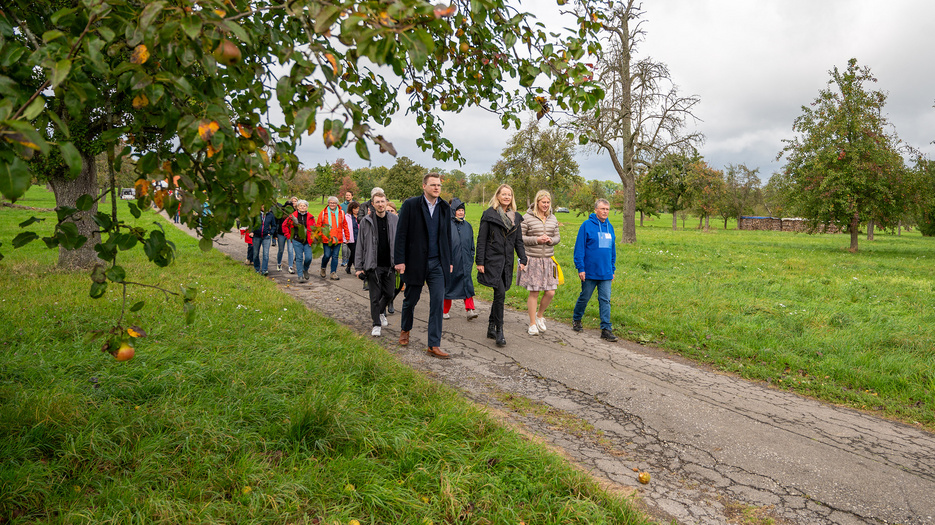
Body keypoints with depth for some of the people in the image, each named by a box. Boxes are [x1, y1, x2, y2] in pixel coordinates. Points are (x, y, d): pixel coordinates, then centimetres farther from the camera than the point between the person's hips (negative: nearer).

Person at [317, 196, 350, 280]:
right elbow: (319, 226, 4)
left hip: (337, 239, 2)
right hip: (326, 238, -2)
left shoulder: (341, 213, 7)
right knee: (327, 255, -4)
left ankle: (333, 273, 10)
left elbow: (345, 225, 13)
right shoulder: (323, 213, 1)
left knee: (335, 256, 3)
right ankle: (323, 268, 26)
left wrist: (347, 236, 11)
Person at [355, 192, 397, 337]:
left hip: (390, 265, 2)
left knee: (389, 294, 10)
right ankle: (377, 324, 12)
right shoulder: (366, 221, -1)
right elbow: (360, 245, 1)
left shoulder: (395, 220, 4)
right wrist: (358, 267, -3)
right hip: (374, 265, -2)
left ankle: (379, 312, 39)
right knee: (375, 296, 0)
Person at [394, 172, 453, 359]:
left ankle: (434, 345, 1)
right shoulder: (410, 204, -6)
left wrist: (449, 261, 12)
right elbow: (401, 234, -7)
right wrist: (400, 260, -11)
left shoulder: (445, 208, 7)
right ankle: (405, 329, 41)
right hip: (415, 261, -3)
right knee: (411, 300, 13)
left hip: (438, 263, 3)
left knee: (438, 302, -4)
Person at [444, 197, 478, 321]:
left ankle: (470, 310, -15)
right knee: (449, 284, 4)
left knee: (467, 283, -9)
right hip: (450, 260, -3)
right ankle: (445, 311, 16)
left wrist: (471, 258, 12)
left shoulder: (467, 226, 12)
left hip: (465, 261, 3)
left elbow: (471, 244, 18)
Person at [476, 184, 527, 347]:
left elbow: (518, 241, 16)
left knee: (499, 294, 9)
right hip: (493, 260, -5)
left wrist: (523, 259, 5)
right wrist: (480, 262, -10)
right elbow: (481, 240, -4)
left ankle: (491, 327, 22)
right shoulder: (489, 214, -2)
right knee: (500, 294, -14)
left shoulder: (516, 217, 13)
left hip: (507, 261, 5)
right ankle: (499, 331, -6)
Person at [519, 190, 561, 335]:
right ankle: (532, 324, 15)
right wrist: (536, 240, -16)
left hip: (548, 260, 4)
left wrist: (551, 240, -6)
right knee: (534, 292, 0)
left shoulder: (552, 218, 9)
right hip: (532, 260, -4)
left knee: (550, 292, 2)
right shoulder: (527, 218, -6)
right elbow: (520, 238, -5)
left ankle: (540, 315, 29)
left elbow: (557, 237, 16)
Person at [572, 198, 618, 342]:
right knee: (584, 298, 9)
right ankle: (576, 320, 31)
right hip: (589, 272, -4)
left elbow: (613, 250, 17)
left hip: (606, 273, 4)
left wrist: (613, 269, 14)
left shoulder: (610, 227, 10)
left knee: (605, 300, 2)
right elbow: (579, 248, -9)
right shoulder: (587, 225, -8)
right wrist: (580, 268, -13)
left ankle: (606, 329, 4)